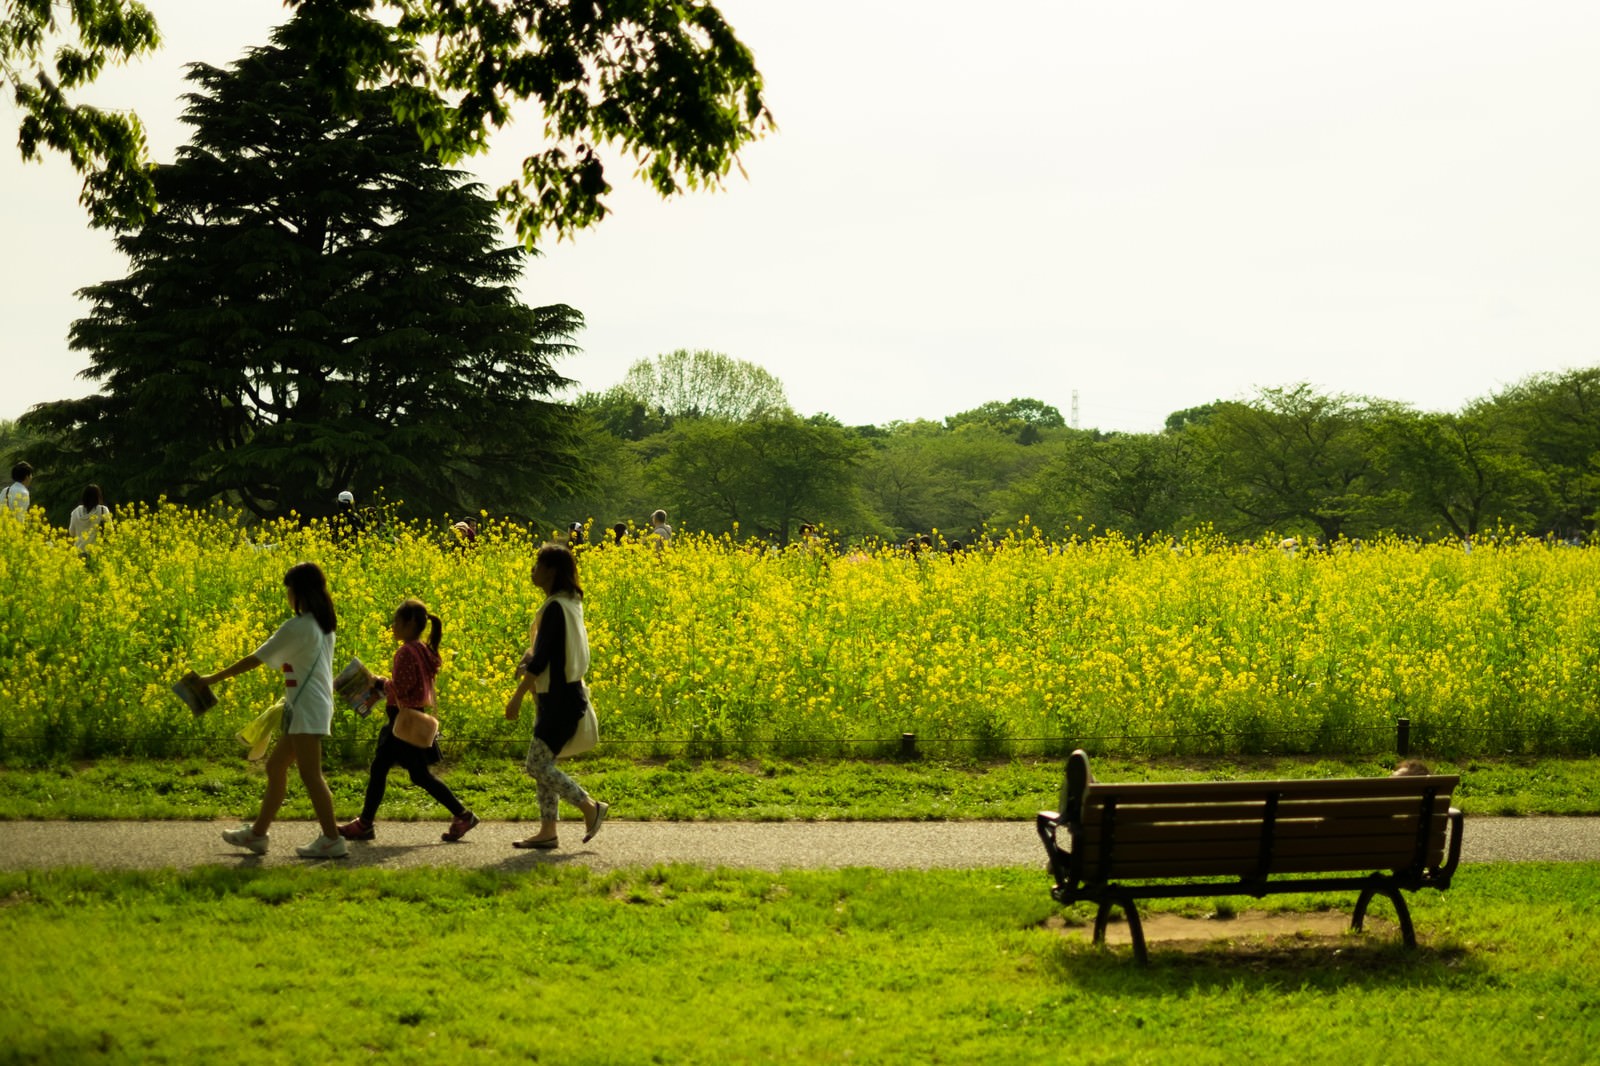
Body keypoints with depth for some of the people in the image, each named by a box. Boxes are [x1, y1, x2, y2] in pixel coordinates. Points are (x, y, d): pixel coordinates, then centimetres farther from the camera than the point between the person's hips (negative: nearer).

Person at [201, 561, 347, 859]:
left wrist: (215, 678, -5)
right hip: (311, 707, 10)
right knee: (275, 767, 14)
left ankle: (332, 839, -7)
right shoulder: (323, 625, 11)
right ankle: (257, 833, 20)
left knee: (310, 774, -7)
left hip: (307, 711, -10)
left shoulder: (296, 627, -16)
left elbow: (256, 659, -12)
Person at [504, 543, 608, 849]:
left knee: (537, 765, -6)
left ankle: (591, 807, 1)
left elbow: (540, 659, -21)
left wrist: (517, 696, -15)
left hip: (560, 698, -10)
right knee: (544, 765, 11)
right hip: (559, 695, 10)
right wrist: (528, 662, 1)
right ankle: (548, 831, 14)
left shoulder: (555, 608, -19)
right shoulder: (570, 603, 11)